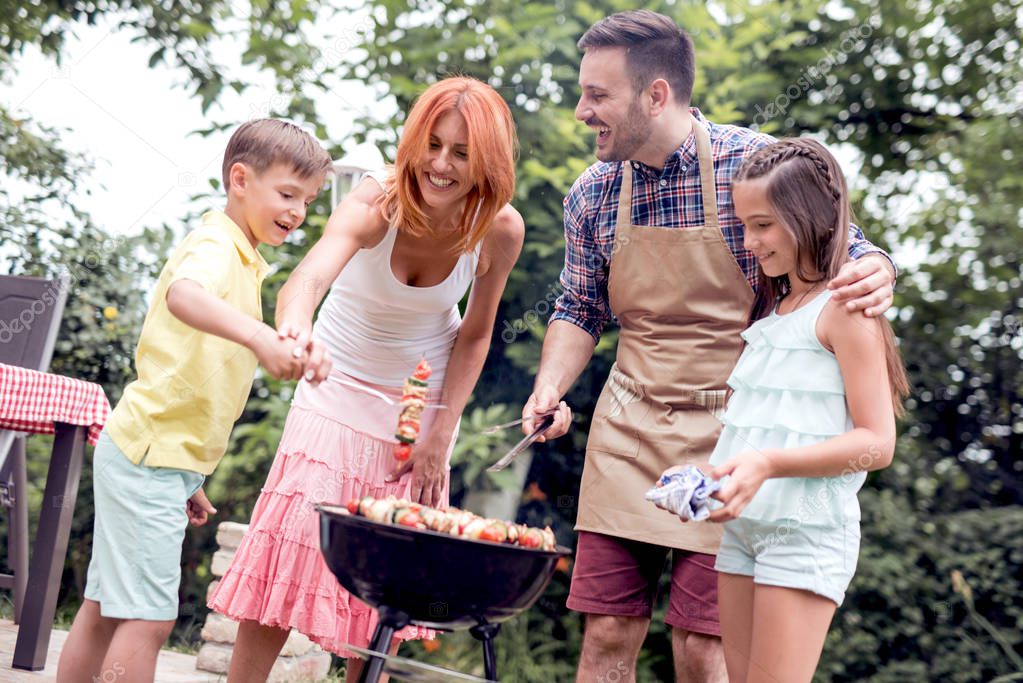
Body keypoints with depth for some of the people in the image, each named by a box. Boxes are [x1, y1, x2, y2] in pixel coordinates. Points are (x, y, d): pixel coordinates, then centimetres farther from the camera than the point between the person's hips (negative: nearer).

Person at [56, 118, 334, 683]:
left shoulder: (240, 258, 19)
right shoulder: (216, 246, -12)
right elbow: (184, 295, -38)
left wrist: (187, 479, 24)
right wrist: (257, 335, -55)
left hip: (152, 458, 10)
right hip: (150, 459, -10)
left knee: (103, 611, 13)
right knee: (148, 618, -10)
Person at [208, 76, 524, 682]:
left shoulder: (501, 229, -20)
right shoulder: (377, 204, -28)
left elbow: (474, 335, -5)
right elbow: (309, 277, -47)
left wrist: (440, 436, -9)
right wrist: (295, 327, -70)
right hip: (341, 388, -2)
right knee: (290, 553, -7)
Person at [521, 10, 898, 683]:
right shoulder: (593, 194, 3)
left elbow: (848, 256, 1)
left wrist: (876, 276, -23)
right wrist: (550, 389, -2)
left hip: (729, 439, -3)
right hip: (628, 431, 4)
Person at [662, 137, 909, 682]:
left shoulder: (842, 308, -8)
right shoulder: (771, 311, 16)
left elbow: (876, 443, -14)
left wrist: (768, 464, -25)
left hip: (807, 531, -8)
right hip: (741, 523, 8)